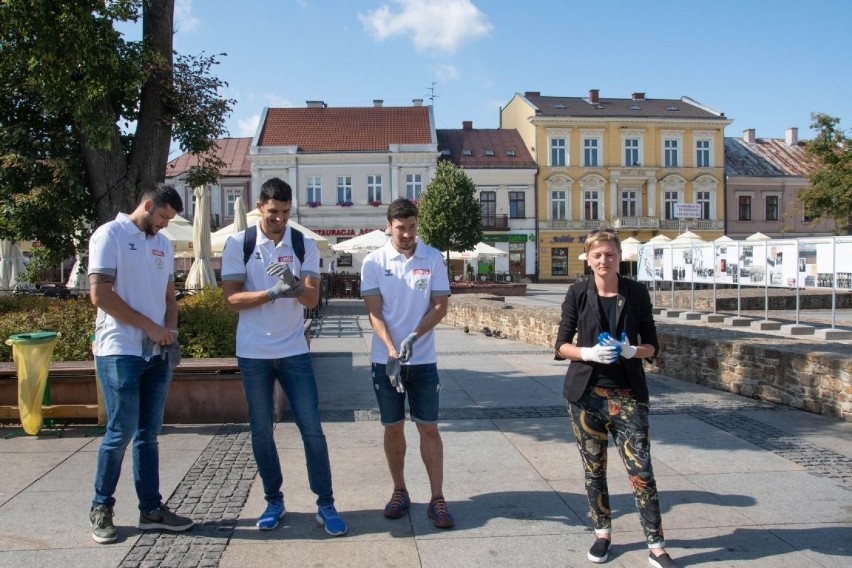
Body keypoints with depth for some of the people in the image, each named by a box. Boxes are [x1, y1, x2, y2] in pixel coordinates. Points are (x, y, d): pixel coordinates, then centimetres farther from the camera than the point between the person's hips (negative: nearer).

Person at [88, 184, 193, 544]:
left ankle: (151, 509, 16)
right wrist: (150, 327, -13)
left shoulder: (162, 244, 15)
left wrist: (170, 331, 0)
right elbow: (100, 294, -13)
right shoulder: (109, 234, -6)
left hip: (157, 353, 6)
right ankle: (101, 508, 15)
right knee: (121, 432, -2)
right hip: (120, 352, -6)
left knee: (148, 434, 10)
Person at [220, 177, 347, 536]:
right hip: (253, 353, 0)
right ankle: (274, 501, 25)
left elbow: (313, 299, -7)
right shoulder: (238, 244, -3)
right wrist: (273, 292, -23)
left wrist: (296, 286, -30)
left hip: (294, 351, 0)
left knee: (312, 428, 1)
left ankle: (326, 504, 12)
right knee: (261, 431, 9)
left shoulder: (305, 245, 0)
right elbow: (231, 298, -8)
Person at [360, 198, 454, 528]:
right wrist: (392, 351, -19)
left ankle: (437, 499, 11)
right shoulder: (374, 262, -3)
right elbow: (374, 311, -6)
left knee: (429, 428, 4)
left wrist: (414, 337, -16)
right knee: (393, 427, 10)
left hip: (423, 359, 0)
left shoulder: (433, 259, -1)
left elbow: (440, 305, -1)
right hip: (385, 359, 0)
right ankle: (399, 492, 25)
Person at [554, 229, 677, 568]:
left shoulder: (637, 293, 0)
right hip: (587, 393, 1)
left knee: (641, 470, -3)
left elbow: (652, 346, 3)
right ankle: (602, 533, 29)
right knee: (593, 469, 11)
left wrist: (631, 350, -18)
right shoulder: (577, 294, -1)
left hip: (628, 394, 0)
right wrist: (589, 353, -19)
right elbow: (561, 345, 0)